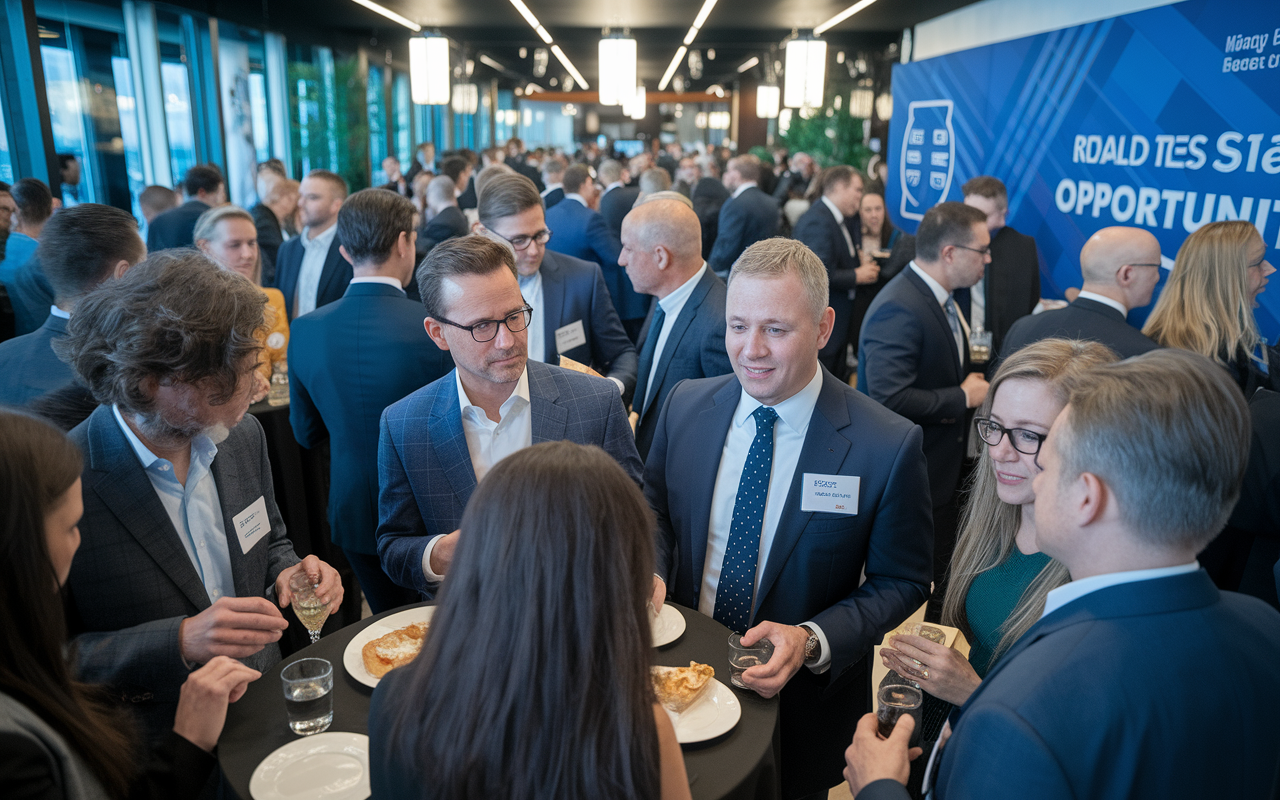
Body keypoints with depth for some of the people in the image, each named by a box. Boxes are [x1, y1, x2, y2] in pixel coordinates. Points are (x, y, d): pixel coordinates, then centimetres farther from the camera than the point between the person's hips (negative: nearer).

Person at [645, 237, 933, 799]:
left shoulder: (889, 446, -20)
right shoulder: (685, 405, -8)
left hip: (801, 708, -3)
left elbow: (901, 583, -10)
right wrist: (651, 572, -14)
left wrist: (812, 641, -24)